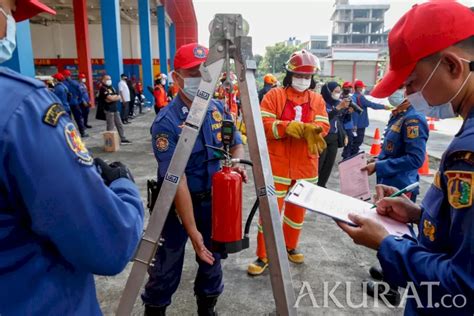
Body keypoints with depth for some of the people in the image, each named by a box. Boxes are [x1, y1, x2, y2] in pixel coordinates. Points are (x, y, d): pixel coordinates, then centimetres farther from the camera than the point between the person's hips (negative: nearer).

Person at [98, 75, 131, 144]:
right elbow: (110, 98, -21)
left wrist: (112, 97, -12)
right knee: (110, 127, -5)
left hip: (115, 108, 9)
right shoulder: (103, 89, -10)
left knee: (119, 125, 12)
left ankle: (123, 139, 19)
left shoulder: (111, 87, 16)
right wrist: (116, 97, -3)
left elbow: (119, 97, 5)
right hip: (109, 110, -9)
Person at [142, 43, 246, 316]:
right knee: (167, 266, 10)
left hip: (213, 200, 6)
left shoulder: (218, 108, -4)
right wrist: (192, 230, -24)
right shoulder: (167, 122, -23)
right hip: (177, 205, -5)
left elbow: (237, 143, 8)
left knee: (212, 260, 20)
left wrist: (236, 162, -16)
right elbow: (177, 181, -25)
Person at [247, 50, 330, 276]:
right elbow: (264, 125, -13)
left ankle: (290, 246, 36)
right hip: (277, 163, -4)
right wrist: (292, 127, -24)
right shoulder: (274, 95, -2)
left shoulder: (317, 100, 8)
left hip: (306, 165, 4)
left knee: (298, 208, 16)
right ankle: (263, 256, 12)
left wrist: (311, 130, -26)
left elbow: (324, 126, -3)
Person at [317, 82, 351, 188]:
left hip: (334, 138, 7)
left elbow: (344, 120, 15)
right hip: (322, 138, -7)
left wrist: (349, 112, -4)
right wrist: (339, 107, -30)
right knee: (318, 164, -2)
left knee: (329, 164, 11)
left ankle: (321, 185, 23)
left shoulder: (338, 102, 8)